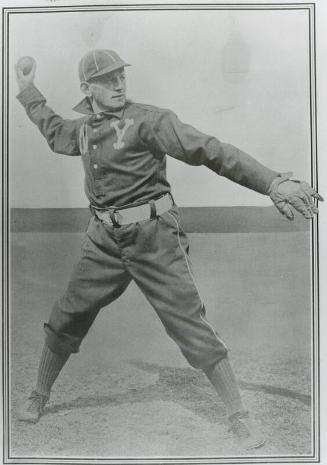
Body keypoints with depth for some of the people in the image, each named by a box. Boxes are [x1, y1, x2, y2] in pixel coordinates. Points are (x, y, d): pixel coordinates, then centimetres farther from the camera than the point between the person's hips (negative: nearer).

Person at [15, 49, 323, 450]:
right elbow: (54, 132, 37)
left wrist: (272, 182, -27)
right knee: (65, 319, 11)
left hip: (152, 236, -5)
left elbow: (210, 151, -18)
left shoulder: (148, 120, -9)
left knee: (190, 325, -7)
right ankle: (38, 398, 34)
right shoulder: (83, 128, 11)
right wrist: (27, 91, 43)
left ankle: (239, 417, 2)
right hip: (104, 240, 6)